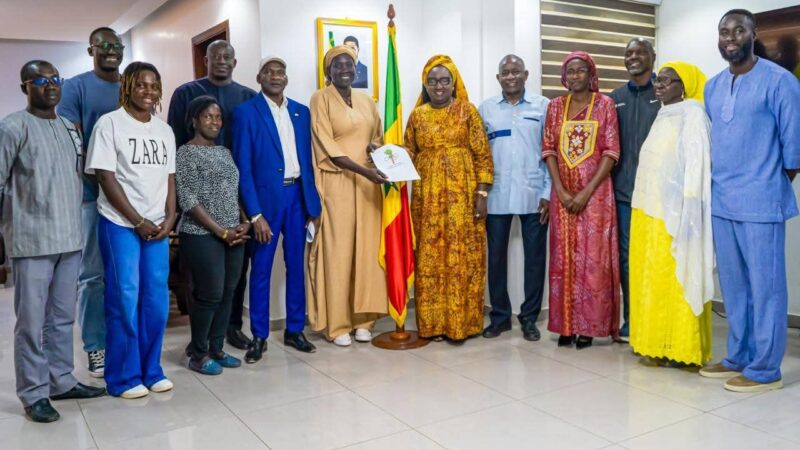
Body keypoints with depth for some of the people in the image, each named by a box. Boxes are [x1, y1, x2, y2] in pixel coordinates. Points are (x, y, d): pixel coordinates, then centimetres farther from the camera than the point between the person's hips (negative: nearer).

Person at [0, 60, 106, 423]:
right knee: (32, 321, 1)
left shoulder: (70, 128, 15)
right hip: (32, 241, -6)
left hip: (70, 239, 6)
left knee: (62, 318, 13)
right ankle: (34, 394, 11)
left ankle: (61, 381, 25)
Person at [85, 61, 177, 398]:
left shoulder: (165, 130, 12)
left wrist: (169, 218, -2)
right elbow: (106, 178, -8)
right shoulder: (109, 124, -4)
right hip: (120, 224, -5)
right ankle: (123, 377, 10)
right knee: (124, 300, -2)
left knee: (157, 300, 5)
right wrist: (138, 221, -11)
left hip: (157, 225, 5)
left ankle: (151, 370, 18)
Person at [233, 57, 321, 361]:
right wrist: (254, 214, -14)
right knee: (261, 269, 4)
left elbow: (308, 159, 10)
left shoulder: (301, 112, 10)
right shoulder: (246, 112, -3)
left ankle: (295, 330, 23)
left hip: (298, 195, 4)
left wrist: (314, 203, 5)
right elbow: (243, 167, -8)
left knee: (296, 265, 11)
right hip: (266, 196, -4)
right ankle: (259, 336, 16)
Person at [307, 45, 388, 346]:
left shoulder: (367, 102, 14)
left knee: (366, 249, 5)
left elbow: (377, 137, 23)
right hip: (336, 183, -5)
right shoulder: (321, 99, -3)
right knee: (338, 251, -3)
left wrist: (376, 148, -3)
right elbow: (326, 146, -12)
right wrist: (364, 170, -21)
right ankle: (337, 323, 5)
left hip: (367, 184, 5)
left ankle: (362, 319, 14)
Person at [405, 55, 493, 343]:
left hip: (462, 194, -2)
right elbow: (409, 155, 13)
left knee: (461, 256, -1)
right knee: (430, 258, 4)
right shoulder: (417, 115, 11)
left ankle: (459, 323, 9)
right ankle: (433, 322, 13)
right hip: (427, 196, 3)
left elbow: (482, 156, -1)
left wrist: (482, 194, -8)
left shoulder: (467, 111, 2)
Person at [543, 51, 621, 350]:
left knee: (593, 258, -1)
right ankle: (566, 324, 12)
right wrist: (561, 191, -8)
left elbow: (611, 152, -5)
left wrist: (586, 192, -13)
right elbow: (549, 150, 4)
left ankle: (589, 325, 8)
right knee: (564, 258, 4)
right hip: (563, 194, 3)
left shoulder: (605, 104, 1)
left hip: (595, 192, -2)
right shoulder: (555, 106, 9)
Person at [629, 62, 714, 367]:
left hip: (674, 213, -8)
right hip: (649, 211, 8)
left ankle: (678, 346, 9)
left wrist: (687, 210, -21)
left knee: (673, 280, -2)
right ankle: (655, 342, 20)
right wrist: (645, 207, 11)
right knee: (650, 279, 11)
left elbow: (696, 163, -15)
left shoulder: (693, 113, -8)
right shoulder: (663, 115, 16)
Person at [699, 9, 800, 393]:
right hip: (721, 202, 7)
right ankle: (738, 358, 26)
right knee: (733, 286, 14)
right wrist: (718, 185, 15)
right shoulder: (712, 87, 12)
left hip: (761, 203, -6)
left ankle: (764, 369, 11)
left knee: (765, 286, 1)